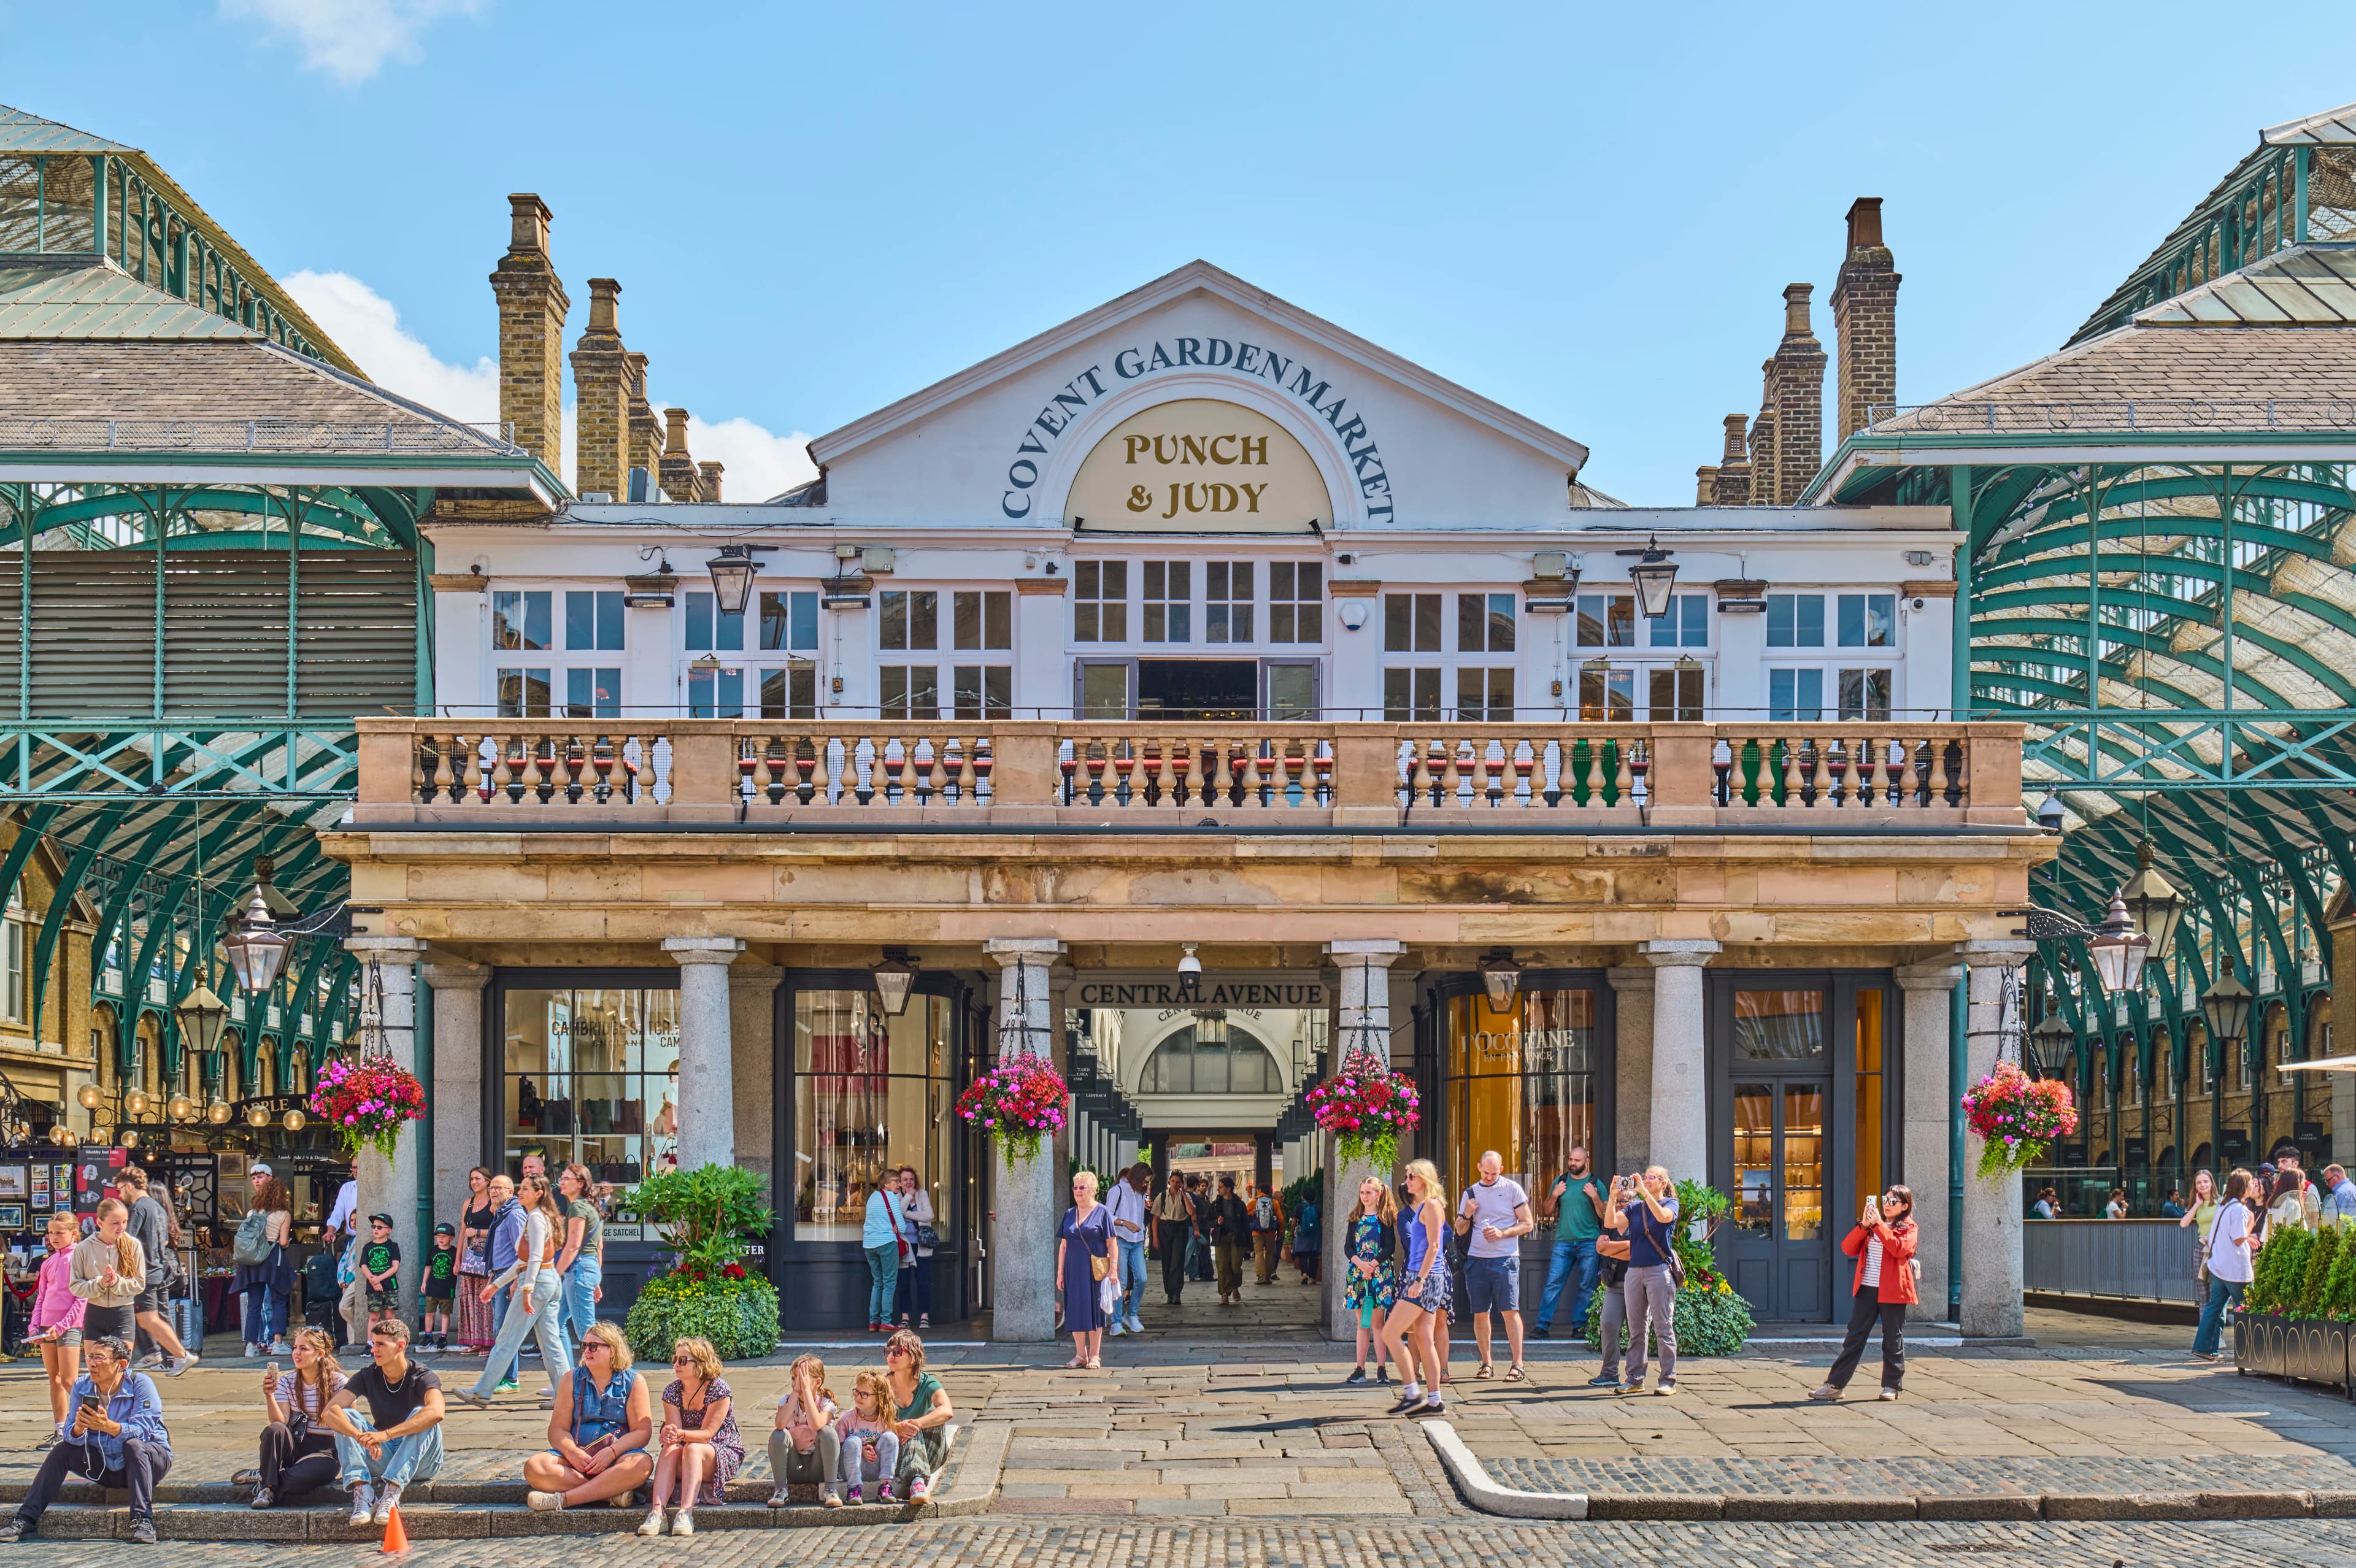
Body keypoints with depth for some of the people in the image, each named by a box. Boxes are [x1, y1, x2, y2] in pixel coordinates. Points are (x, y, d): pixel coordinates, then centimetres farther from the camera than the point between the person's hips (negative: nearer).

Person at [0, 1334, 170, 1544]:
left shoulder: (141, 1384, -18)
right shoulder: (82, 1386, -3)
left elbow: (141, 1432, -28)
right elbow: (71, 1435, -8)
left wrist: (108, 1426, -45)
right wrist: (78, 1429, -33)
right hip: (105, 1465, 5)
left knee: (134, 1446, -34)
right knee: (62, 1449, -12)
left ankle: (143, 1520, -39)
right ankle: (26, 1520, -10)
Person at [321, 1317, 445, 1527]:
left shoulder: (422, 1377, -13)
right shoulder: (368, 1376, -3)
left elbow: (436, 1412, -36)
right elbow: (330, 1412, -18)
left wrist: (386, 1435, -45)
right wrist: (362, 1438, -37)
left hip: (420, 1461, -4)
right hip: (381, 1458, 4)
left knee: (422, 1416, -31)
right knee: (345, 1417, -16)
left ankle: (391, 1492, -42)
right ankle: (362, 1490, -35)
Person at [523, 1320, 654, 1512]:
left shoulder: (634, 1381, 6)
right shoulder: (572, 1379, 13)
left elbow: (642, 1431, -3)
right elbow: (557, 1429, 5)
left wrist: (611, 1452, -20)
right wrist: (571, 1451, -18)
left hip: (619, 1454, -2)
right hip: (577, 1456, 2)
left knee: (642, 1464, -37)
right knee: (534, 1467, -27)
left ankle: (561, 1499, -39)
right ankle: (612, 1493, -33)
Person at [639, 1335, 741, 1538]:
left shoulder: (719, 1389, -14)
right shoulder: (672, 1392, 0)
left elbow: (707, 1433, -20)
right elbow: (675, 1431, -10)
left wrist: (681, 1434, -40)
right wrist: (667, 1435, -36)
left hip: (724, 1455, -4)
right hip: (687, 1464, 4)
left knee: (693, 1448, -34)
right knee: (671, 1449, -29)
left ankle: (686, 1513, -50)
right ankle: (657, 1512, -47)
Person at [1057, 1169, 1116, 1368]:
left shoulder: (1102, 1212, 0)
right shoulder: (1069, 1214, 11)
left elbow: (1111, 1243, -3)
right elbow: (1063, 1245, 12)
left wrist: (1112, 1269, -10)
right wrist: (1060, 1272, 7)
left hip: (1094, 1270, -4)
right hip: (1073, 1270, 4)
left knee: (1093, 1311, -1)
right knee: (1075, 1311, 4)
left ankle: (1095, 1355, 6)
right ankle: (1080, 1354, 12)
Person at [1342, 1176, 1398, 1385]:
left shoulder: (1384, 1219, 1)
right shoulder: (1356, 1219, 12)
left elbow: (1390, 1248, -6)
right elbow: (1348, 1248, 6)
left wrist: (1372, 1265, -16)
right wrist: (1361, 1265, -11)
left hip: (1380, 1272, -4)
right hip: (1358, 1273, 4)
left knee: (1376, 1322, -5)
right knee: (1362, 1323, 5)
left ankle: (1382, 1368, -2)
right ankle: (1360, 1369, 6)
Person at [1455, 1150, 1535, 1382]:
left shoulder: (1512, 1189, 2)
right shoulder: (1470, 1193, 13)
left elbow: (1527, 1224, 1)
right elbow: (1460, 1231, 16)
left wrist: (1502, 1233, -13)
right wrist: (1467, 1214, -4)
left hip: (1505, 1258, -4)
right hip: (1476, 1259, 4)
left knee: (1510, 1311, -9)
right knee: (1480, 1313, 3)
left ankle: (1517, 1365, -8)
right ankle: (1486, 1363, 12)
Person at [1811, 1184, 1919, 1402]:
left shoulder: (1908, 1228, 4)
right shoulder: (1870, 1227, 15)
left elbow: (1900, 1249, -18)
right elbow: (1848, 1248, 3)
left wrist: (1879, 1224, -17)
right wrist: (1864, 1225, -9)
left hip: (1892, 1291, -3)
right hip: (1867, 1289, 4)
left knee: (1893, 1339, 3)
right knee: (1854, 1337, 3)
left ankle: (1891, 1386, 14)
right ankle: (1835, 1385, 2)